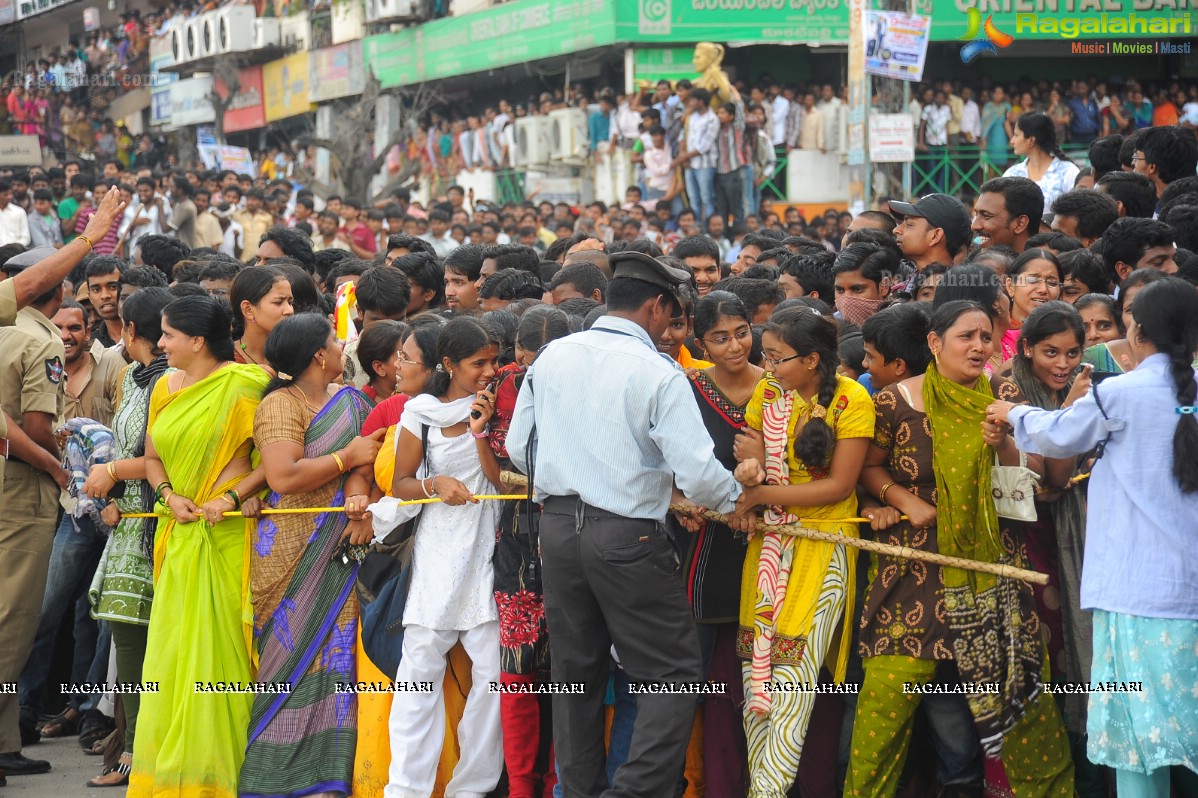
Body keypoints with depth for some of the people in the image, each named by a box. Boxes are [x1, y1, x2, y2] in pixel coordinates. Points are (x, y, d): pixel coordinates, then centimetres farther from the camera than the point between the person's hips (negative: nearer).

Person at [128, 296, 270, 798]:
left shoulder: (243, 384, -7)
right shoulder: (164, 389, 12)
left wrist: (230, 498, -16)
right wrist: (169, 496, 0)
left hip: (229, 531, -6)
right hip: (179, 531, 6)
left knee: (220, 644, -3)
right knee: (173, 648, 6)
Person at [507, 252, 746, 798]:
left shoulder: (553, 357, 5)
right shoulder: (658, 374, -11)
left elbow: (517, 447, 10)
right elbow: (697, 472, -15)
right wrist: (733, 500, 5)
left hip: (557, 527, 6)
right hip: (626, 535, -6)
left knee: (576, 674, 16)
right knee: (675, 674, 3)